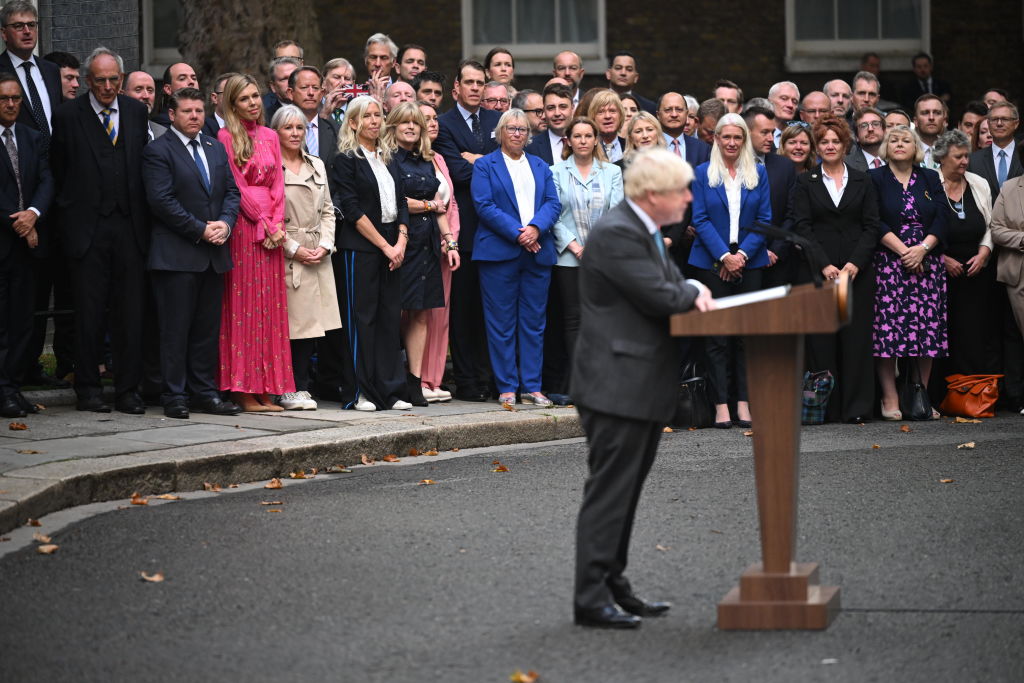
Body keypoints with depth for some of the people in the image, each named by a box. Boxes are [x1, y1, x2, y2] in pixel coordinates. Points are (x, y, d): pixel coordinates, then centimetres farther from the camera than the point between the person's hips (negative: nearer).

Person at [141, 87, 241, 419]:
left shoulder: (216, 149, 16)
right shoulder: (158, 151, -5)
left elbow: (232, 190, 15)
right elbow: (161, 201, -13)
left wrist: (225, 223, -5)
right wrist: (200, 230, -14)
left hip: (213, 254, 6)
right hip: (177, 253, -6)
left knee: (208, 327, 9)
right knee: (175, 328, -3)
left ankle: (204, 391, 15)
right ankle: (174, 396, 1)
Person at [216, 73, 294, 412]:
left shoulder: (270, 137, 15)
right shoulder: (226, 137, -3)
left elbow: (278, 183, 10)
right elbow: (236, 187, -8)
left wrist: (277, 223, -3)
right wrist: (263, 223, -10)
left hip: (270, 228, 6)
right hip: (242, 226, -6)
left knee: (269, 307, 4)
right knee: (242, 304, -5)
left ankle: (266, 390, 6)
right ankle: (243, 390, -4)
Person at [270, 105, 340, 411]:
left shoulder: (317, 165, 17)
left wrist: (325, 245, 2)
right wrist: (294, 248, -11)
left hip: (317, 255, 6)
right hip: (286, 256, -6)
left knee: (310, 323, 3)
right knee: (288, 323, -8)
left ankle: (300, 387, 9)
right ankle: (288, 390, -3)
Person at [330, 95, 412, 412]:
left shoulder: (390, 159, 16)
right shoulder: (346, 160, -4)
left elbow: (401, 204, 13)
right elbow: (353, 210, -10)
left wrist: (401, 242, -3)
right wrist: (385, 246, -12)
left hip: (392, 248, 6)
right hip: (360, 248, -6)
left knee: (391, 317, 5)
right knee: (361, 318, -4)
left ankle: (391, 390, 8)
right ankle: (360, 392, -1)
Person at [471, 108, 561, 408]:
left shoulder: (540, 166, 17)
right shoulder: (485, 165, 4)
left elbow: (553, 203, 6)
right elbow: (484, 205, -7)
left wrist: (536, 228, -13)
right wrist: (517, 234, -15)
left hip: (537, 252, 4)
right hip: (500, 253, -4)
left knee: (534, 322, 4)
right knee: (502, 323, -2)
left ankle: (532, 386, 9)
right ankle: (506, 388, 2)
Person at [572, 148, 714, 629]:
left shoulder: (643, 231, 15)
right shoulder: (616, 234, -18)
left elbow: (671, 283, 20)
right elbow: (661, 297, -22)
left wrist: (690, 293, -2)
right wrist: (693, 292, -2)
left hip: (642, 386, 11)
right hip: (617, 386, -11)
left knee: (624, 493, 15)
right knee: (608, 493, -8)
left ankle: (613, 587, 23)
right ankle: (591, 600, -6)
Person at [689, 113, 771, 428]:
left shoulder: (758, 173, 8)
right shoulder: (703, 174, 3)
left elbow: (764, 219, 4)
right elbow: (700, 219, -2)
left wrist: (743, 254, -9)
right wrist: (724, 256, -12)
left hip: (749, 262, 2)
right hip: (711, 261, -2)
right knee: (716, 334, -2)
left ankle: (744, 403, 3)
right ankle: (721, 405, -2)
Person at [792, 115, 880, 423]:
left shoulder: (862, 182, 11)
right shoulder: (806, 183, 7)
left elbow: (871, 227, 5)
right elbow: (802, 227, -1)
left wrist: (856, 263, -8)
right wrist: (824, 265, -11)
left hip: (857, 270, 1)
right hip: (817, 269, -1)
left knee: (856, 336, -3)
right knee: (820, 338, -3)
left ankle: (857, 406, -1)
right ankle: (825, 407, 0)